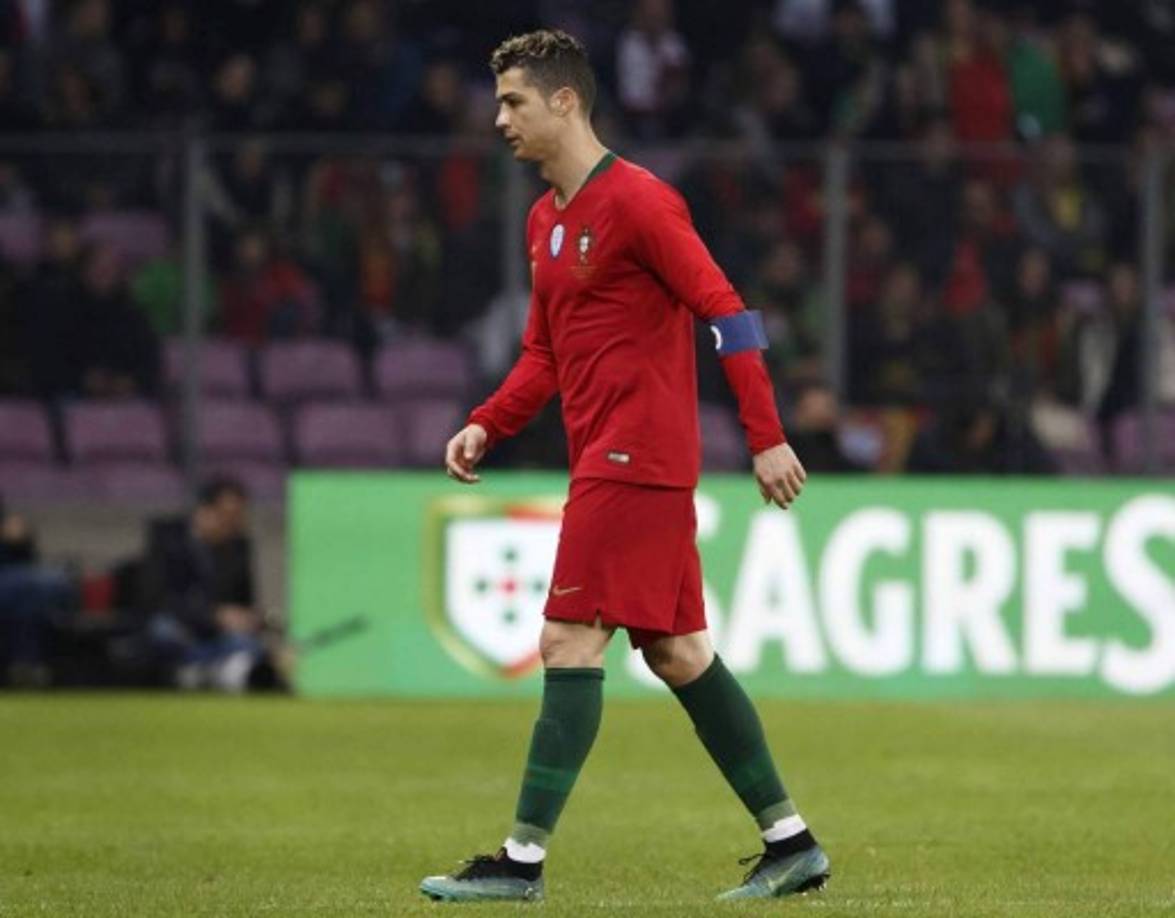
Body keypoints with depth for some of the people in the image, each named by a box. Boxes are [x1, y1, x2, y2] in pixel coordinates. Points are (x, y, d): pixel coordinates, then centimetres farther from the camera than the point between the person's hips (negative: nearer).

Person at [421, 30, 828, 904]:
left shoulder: (637, 201, -13)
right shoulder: (547, 219, 16)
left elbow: (727, 312, -15)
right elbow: (545, 355, 22)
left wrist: (767, 437, -19)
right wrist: (486, 426, 7)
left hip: (634, 461, -10)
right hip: (611, 462, 10)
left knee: (571, 644, -10)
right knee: (677, 652, 10)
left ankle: (523, 858, -10)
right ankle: (791, 841, 15)